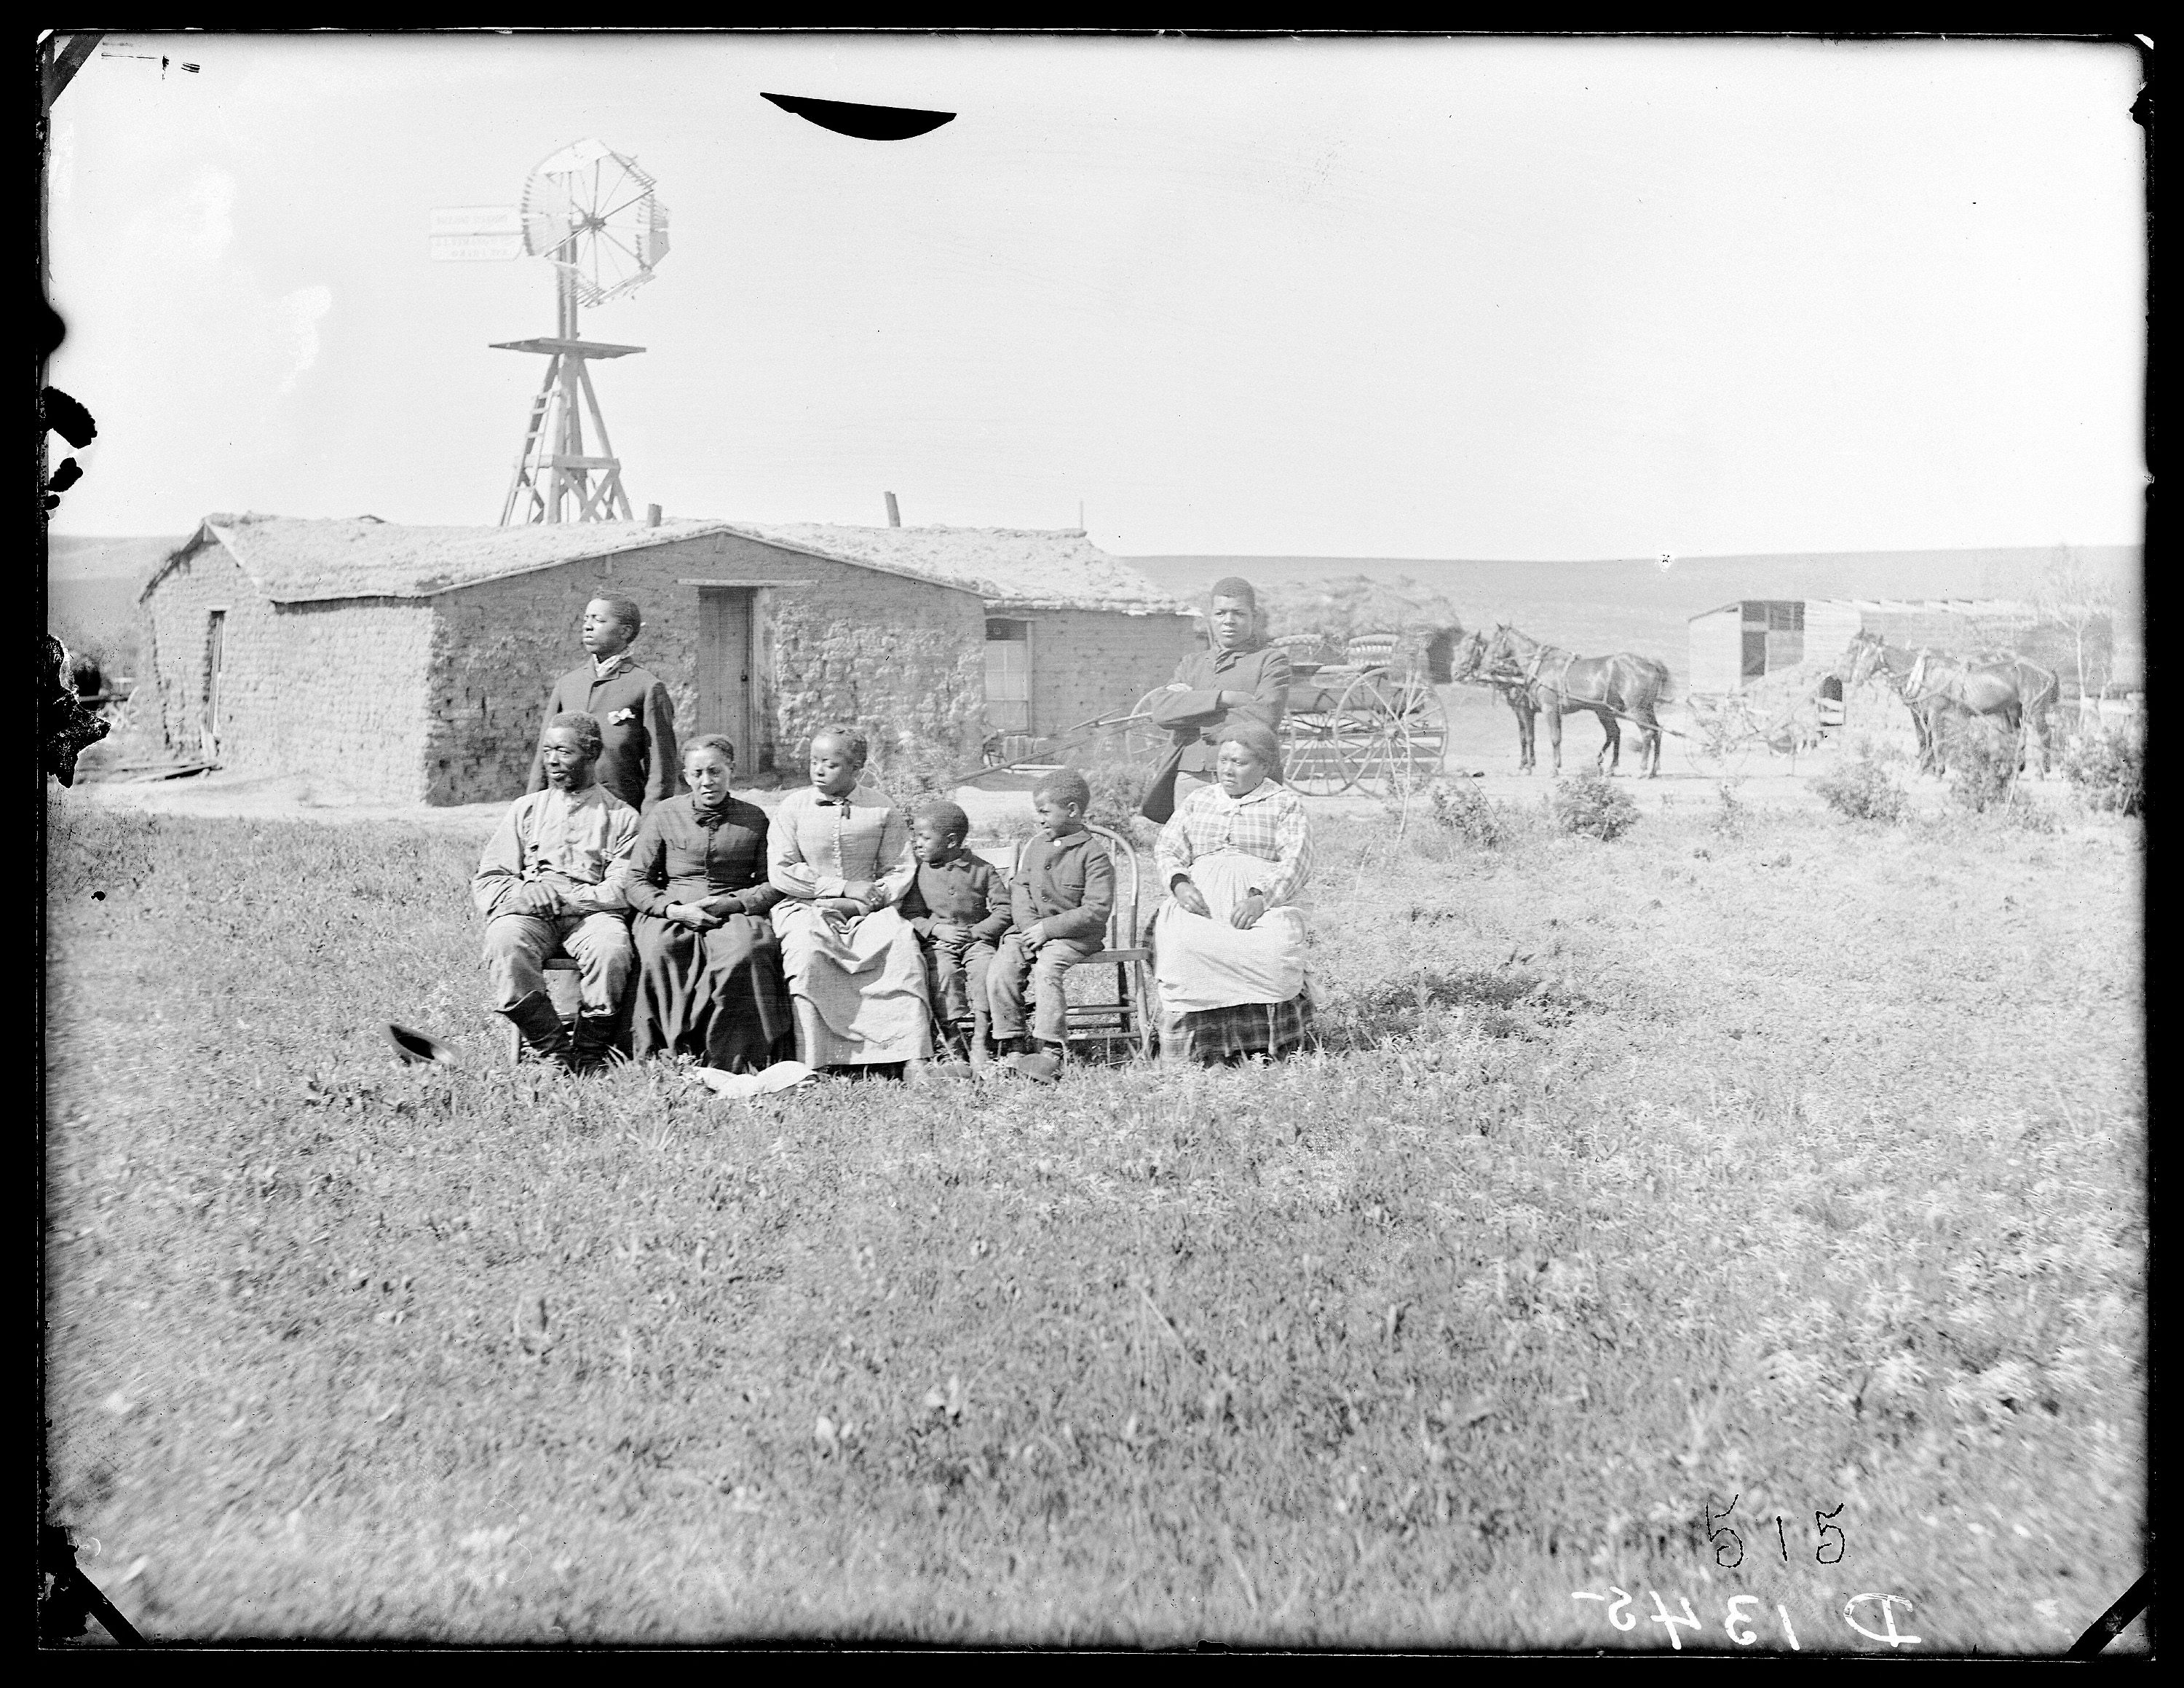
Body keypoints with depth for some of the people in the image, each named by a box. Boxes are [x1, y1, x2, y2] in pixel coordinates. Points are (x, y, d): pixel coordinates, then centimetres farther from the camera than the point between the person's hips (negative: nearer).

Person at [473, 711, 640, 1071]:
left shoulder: (622, 816, 16)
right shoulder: (527, 808, 25)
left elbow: (624, 889, 2)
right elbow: (486, 878, 17)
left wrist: (564, 898, -12)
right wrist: (515, 895, -7)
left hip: (592, 911, -2)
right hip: (527, 912, 2)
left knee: (611, 949, -37)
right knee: (505, 945, -34)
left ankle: (588, 1057, -20)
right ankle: (555, 1052, -27)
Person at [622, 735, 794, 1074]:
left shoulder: (754, 819, 12)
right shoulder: (664, 816, 12)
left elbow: (774, 884, 7)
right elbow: (636, 882, 8)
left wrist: (729, 903, -11)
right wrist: (672, 909, -10)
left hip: (735, 913, 0)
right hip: (670, 913, 0)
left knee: (744, 951, -36)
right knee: (660, 950, -36)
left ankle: (725, 1063, -30)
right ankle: (670, 1056, -29)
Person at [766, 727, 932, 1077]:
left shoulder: (882, 810, 6)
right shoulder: (793, 806, 4)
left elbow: (900, 871, 3)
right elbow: (779, 871, -3)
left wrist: (858, 903, -14)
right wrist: (845, 887, -11)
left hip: (866, 911, 1)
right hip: (805, 907, -1)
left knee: (901, 943, -29)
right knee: (807, 947, -34)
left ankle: (894, 1058, -27)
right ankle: (812, 1063, -32)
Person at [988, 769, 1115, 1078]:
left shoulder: (1093, 853, -9)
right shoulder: (1036, 845, 13)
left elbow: (1096, 910, -15)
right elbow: (1020, 888, 13)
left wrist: (1047, 928, -19)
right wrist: (1029, 924, -8)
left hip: (1075, 934, -6)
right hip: (1031, 929, 6)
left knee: (1047, 969, -33)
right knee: (1001, 970, -18)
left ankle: (1052, 1049, -29)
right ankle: (1011, 1046, -12)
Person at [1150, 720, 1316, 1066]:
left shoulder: (1285, 803, 12)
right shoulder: (1197, 800, 23)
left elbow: (1296, 862, -1)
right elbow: (1167, 850, 15)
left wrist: (1260, 897, -20)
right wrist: (1180, 884, -9)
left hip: (1267, 898, -2)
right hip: (1200, 894, 2)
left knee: (1272, 947, -36)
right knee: (1182, 943, -32)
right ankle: (1202, 1048, -30)